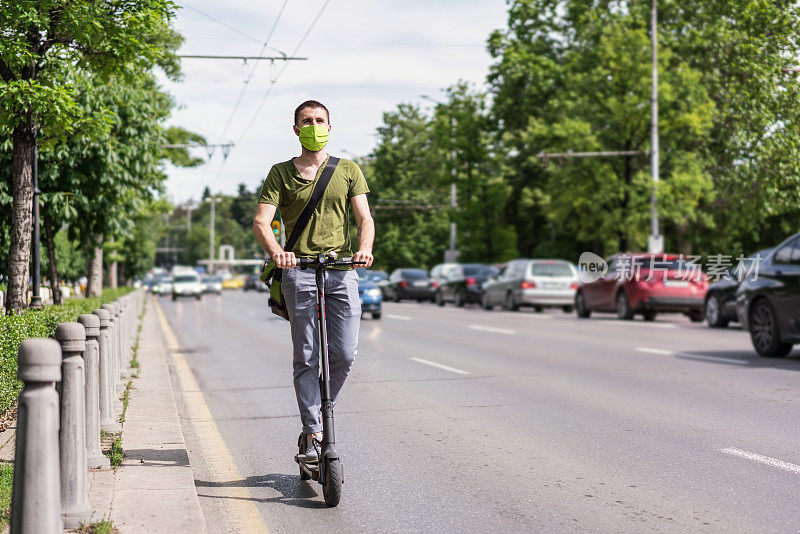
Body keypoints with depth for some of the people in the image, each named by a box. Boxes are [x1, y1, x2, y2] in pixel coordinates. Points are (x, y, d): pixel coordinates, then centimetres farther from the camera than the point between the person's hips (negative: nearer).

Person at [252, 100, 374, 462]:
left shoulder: (349, 170, 14)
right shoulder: (281, 173, 9)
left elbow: (364, 217, 5)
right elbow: (261, 221, -1)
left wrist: (364, 248, -17)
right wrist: (276, 252, -22)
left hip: (342, 269, 2)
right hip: (299, 271, -2)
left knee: (344, 354, -4)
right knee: (307, 357, -4)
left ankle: (320, 413, 20)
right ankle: (314, 434, 2)